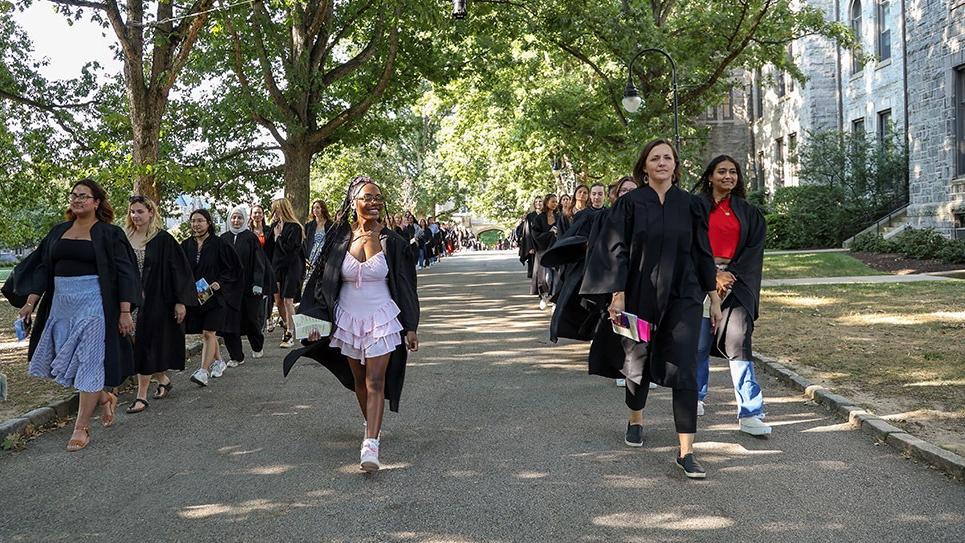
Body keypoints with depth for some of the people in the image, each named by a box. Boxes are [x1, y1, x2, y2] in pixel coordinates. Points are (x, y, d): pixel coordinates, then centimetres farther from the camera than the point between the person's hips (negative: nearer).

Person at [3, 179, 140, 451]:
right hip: (61, 304, 6)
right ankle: (105, 398, 31)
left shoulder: (109, 234, -4)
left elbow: (123, 273, -7)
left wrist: (125, 311, -13)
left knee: (89, 363, -3)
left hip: (93, 304, -6)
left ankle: (81, 428, 6)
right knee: (65, 362, 8)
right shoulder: (59, 232, 11)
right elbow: (42, 267, 13)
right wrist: (30, 301, 3)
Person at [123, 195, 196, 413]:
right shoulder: (125, 238, 6)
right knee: (136, 346, 10)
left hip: (154, 301, -5)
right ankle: (163, 380, 32)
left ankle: (142, 396, 3)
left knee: (145, 345, -4)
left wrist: (181, 301, -13)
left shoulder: (163, 240, -8)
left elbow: (179, 270, -9)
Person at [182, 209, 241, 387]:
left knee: (208, 333, -10)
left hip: (214, 294, -5)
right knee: (206, 333, 14)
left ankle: (204, 371, -14)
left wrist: (219, 282, -15)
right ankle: (218, 361, 33)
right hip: (194, 296, 5)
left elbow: (233, 268, -3)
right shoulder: (186, 245, 5)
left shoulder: (219, 244, -6)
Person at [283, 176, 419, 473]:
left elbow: (405, 287, 0)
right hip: (348, 319, 2)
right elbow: (322, 281, 4)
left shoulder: (392, 241, -6)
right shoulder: (340, 237, -3)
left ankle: (370, 444, -14)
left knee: (375, 382, -9)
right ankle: (371, 424, 37)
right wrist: (315, 319, -2)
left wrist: (410, 328, -1)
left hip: (381, 320, -2)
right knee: (359, 379, 15)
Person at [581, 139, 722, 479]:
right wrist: (617, 295, -14)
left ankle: (686, 451, -10)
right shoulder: (630, 203, -2)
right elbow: (617, 250, -5)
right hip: (640, 295, 0)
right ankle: (635, 419, 43)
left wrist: (714, 298, 7)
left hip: (683, 297, 0)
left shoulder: (690, 204, 4)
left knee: (683, 368, -10)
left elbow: (703, 253, 8)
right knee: (638, 359, 15)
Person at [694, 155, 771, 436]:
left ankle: (749, 414, -12)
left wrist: (732, 274, -9)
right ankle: (696, 398, 23)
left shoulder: (748, 212, 13)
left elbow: (754, 249, 5)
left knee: (738, 341, -10)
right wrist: (713, 276, -12)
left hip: (737, 280, 1)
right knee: (699, 342, 2)